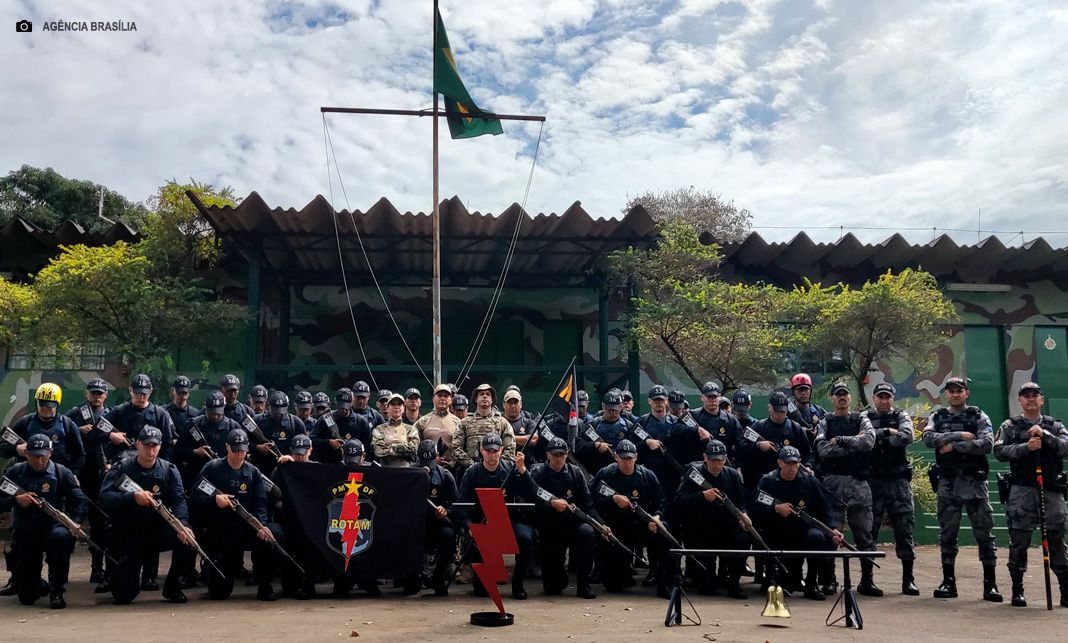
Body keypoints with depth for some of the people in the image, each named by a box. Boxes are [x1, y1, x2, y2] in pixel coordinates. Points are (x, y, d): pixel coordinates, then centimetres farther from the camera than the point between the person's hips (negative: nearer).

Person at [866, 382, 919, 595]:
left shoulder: (901, 416, 8)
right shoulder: (866, 417, 9)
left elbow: (906, 437, -12)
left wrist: (877, 439, -12)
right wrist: (886, 432, -13)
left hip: (899, 480, 0)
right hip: (873, 480, 0)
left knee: (905, 528, -1)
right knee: (869, 529, 1)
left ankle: (908, 579, 6)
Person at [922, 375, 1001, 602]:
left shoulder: (978, 416, 4)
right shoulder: (937, 417, 10)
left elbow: (987, 444, -12)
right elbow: (928, 438, -10)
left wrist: (954, 446, -14)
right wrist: (959, 435, -15)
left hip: (974, 481, -2)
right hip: (947, 483, 2)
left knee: (984, 533, -2)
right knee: (947, 534, 5)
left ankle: (990, 584, 5)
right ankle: (948, 583, 13)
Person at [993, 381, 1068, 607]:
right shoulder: (1010, 426, 10)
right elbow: (999, 451, -3)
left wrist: (1045, 435, -16)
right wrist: (1026, 447, -16)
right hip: (1021, 490, -1)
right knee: (1019, 541, 0)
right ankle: (1017, 591, 9)